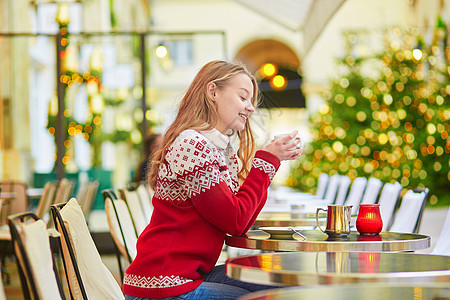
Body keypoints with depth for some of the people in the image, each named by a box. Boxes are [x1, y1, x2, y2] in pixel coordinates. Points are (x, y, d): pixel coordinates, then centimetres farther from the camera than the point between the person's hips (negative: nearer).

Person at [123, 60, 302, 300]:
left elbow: (241, 226, 7)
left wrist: (272, 160, 5)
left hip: (192, 274, 9)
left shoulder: (227, 153, 13)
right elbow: (235, 222, -16)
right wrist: (266, 161, -9)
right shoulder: (191, 145, -16)